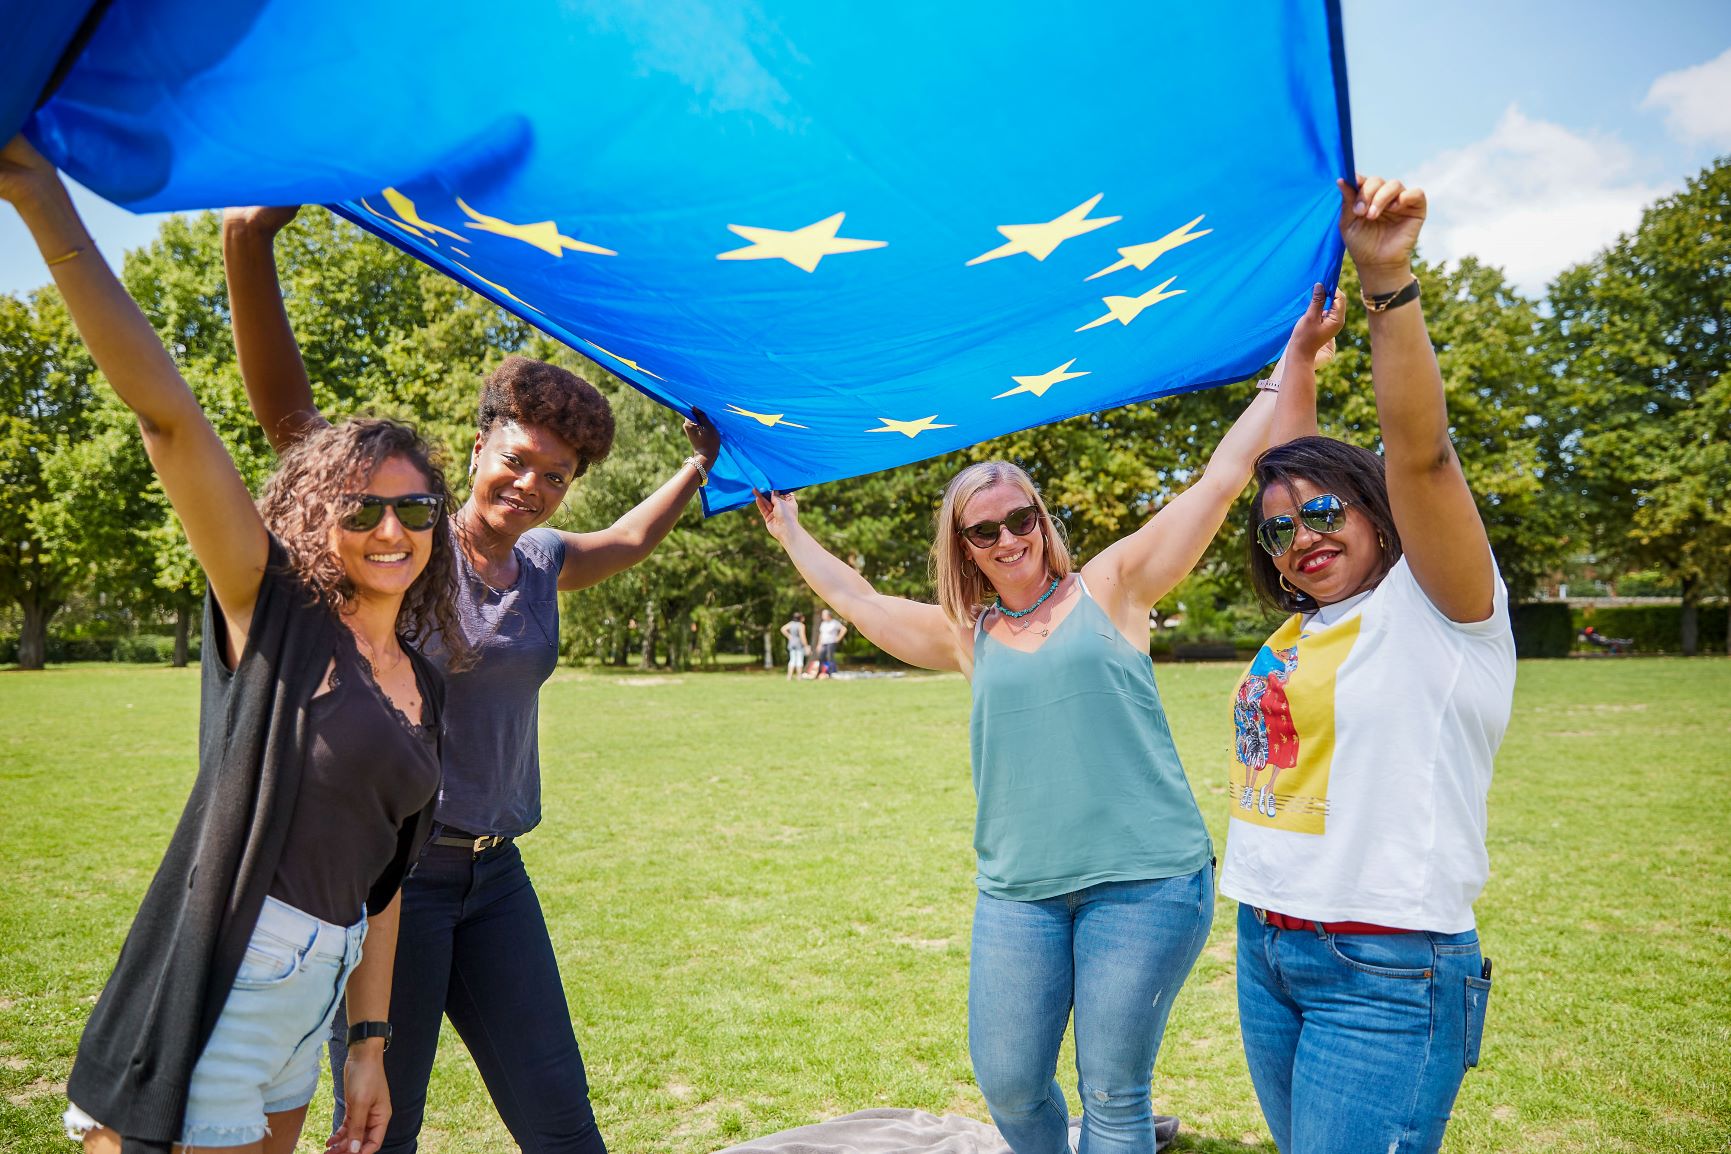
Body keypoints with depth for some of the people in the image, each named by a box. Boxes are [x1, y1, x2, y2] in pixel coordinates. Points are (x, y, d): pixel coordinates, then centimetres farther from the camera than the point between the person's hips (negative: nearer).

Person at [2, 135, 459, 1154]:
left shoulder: (423, 687, 9)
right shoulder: (272, 613, -7)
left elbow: (381, 865, 12)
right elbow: (169, 418, -17)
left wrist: (370, 1040, 11)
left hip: (319, 985, 7)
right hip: (222, 986, -6)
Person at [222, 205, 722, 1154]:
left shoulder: (542, 566, 8)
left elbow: (627, 542, 29)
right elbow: (290, 415, -17)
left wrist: (698, 465, 33)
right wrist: (251, 255, -28)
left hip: (494, 874, 5)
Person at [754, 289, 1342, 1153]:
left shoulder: (1108, 588, 2)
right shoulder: (965, 636, 12)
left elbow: (1221, 480, -1)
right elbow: (857, 600, 23)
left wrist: (1294, 366, -3)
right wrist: (789, 532, 31)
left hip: (1144, 880, -3)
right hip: (1018, 892, 4)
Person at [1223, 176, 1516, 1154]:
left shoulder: (1439, 612, -7)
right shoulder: (1307, 625, 11)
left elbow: (1419, 451, -22)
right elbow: (1285, 464, 21)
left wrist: (1388, 280, -28)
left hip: (1388, 973, -7)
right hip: (1267, 953, 8)